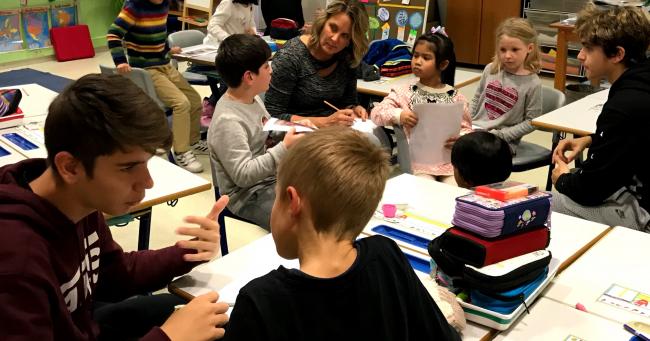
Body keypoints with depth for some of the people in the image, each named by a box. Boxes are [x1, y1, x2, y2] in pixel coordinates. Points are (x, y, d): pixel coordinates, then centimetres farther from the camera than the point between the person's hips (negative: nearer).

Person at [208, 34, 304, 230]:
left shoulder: (253, 99, 6)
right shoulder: (227, 121, -23)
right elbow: (242, 175, -25)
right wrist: (285, 148, -27)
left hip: (272, 177, 9)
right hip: (248, 196, -9)